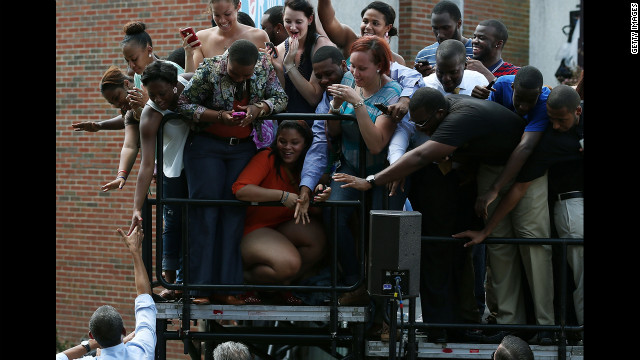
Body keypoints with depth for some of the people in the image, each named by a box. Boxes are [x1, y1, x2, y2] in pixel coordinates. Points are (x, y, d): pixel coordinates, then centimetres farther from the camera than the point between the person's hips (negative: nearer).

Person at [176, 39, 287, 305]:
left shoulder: (264, 67, -6)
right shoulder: (209, 71, -16)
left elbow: (280, 98, 0)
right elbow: (184, 104, -12)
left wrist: (259, 108, -21)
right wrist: (220, 116, -24)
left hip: (243, 148, 3)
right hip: (207, 146, -3)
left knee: (235, 213, -1)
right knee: (205, 212, -7)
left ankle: (227, 287, 1)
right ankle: (200, 288, -5)